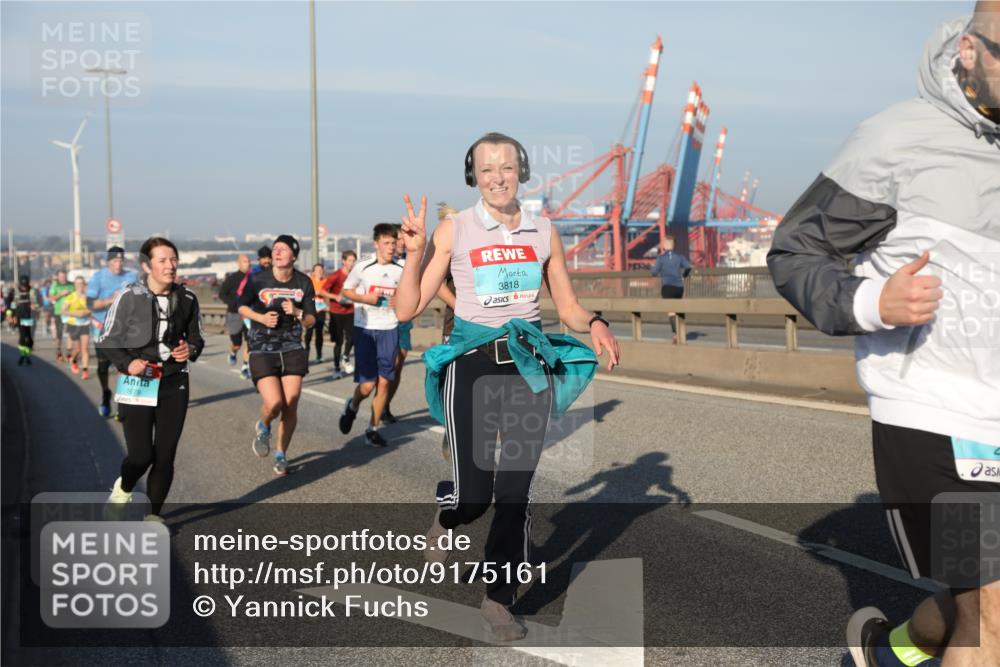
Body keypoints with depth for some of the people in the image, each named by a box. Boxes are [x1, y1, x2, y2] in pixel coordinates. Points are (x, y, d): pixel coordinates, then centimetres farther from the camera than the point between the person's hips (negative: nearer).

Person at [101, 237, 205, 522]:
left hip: (174, 383, 3)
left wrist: (191, 349, -7)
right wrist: (126, 363, -17)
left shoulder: (186, 298, 2)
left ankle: (154, 514, 22)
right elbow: (107, 340, -2)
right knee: (141, 455, -7)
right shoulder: (128, 296, -9)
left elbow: (197, 337, 15)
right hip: (137, 382, -3)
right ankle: (124, 488, 28)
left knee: (165, 454, 4)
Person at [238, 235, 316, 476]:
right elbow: (242, 307, 8)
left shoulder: (304, 283, -1)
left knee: (290, 407, 0)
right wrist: (261, 318, -11)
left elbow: (311, 321, 5)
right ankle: (263, 427, 21)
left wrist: (298, 313, -17)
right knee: (274, 404, -16)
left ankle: (281, 455, 22)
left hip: (293, 350, 3)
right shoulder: (257, 279, -8)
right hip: (262, 351, -2)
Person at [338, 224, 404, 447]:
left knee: (383, 382, 2)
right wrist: (365, 298, -12)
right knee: (367, 384, -7)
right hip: (365, 329, -3)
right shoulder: (362, 268, -5)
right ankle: (352, 407, 27)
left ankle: (373, 429, 15)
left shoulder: (401, 270, 2)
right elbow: (346, 290, 7)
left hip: (389, 330, 3)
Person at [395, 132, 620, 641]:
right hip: (472, 364, -2)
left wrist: (594, 325, -9)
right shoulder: (453, 231, -3)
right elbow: (407, 310, -4)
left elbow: (567, 305, 12)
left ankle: (499, 598, 17)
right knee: (473, 494, -4)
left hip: (528, 365, 2)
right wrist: (414, 253, -17)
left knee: (515, 492, 2)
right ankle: (445, 518, 34)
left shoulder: (544, 232, 5)